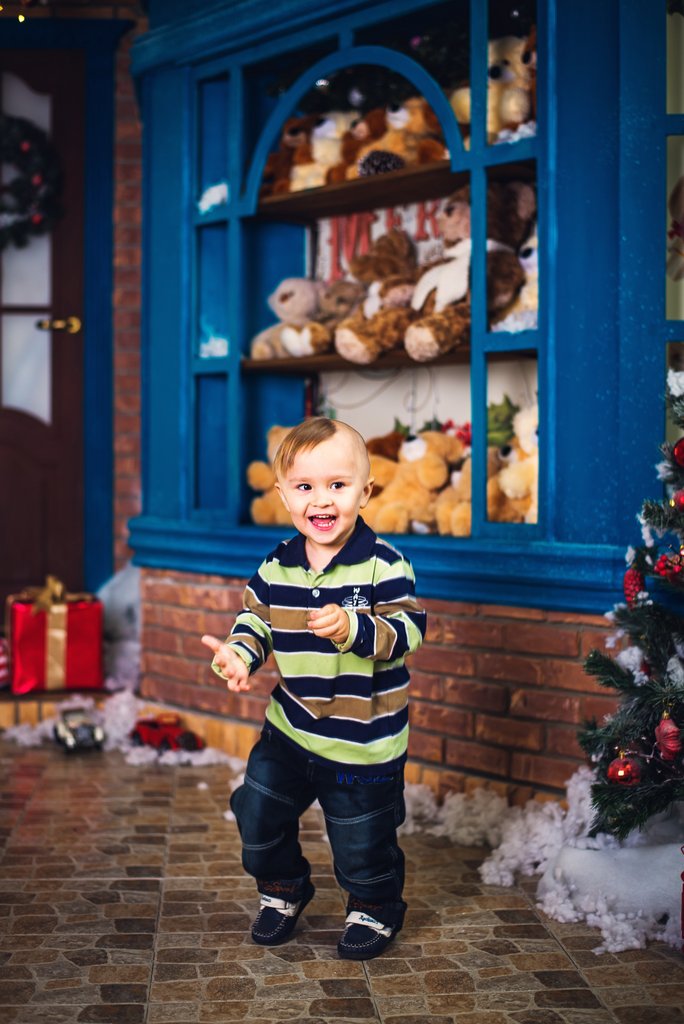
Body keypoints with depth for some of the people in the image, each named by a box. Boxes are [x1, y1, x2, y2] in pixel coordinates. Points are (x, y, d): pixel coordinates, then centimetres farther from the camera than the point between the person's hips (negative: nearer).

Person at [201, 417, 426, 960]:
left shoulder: (383, 565, -16)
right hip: (290, 727, 5)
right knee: (257, 813, 12)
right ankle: (283, 890, 39)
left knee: (362, 836, 8)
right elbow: (256, 618, 10)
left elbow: (408, 630, -20)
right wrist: (239, 653, -9)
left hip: (365, 738, -4)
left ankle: (374, 910, 36)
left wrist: (355, 629, -35)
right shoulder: (276, 567, -1)